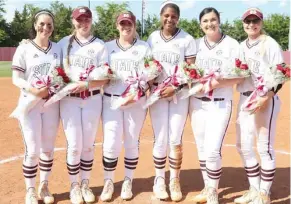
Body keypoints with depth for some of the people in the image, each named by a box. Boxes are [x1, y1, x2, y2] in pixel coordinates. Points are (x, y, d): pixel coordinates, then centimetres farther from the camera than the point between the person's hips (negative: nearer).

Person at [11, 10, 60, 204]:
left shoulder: (58, 48, 6)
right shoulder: (24, 48, -5)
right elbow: (16, 79, -8)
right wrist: (33, 90, -24)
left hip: (52, 104, 4)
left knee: (48, 149, 11)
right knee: (32, 150, -3)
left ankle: (44, 187, 27)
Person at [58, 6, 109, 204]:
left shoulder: (100, 45, -1)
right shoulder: (64, 43, 4)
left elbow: (105, 78, -6)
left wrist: (86, 85, -21)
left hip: (92, 100, 0)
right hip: (69, 100, 0)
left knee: (88, 145, 8)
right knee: (74, 145, 0)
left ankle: (86, 184, 24)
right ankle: (74, 185, 18)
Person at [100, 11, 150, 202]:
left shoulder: (144, 47, 6)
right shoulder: (107, 47, 10)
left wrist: (139, 91, -16)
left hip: (136, 101, 0)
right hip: (111, 101, 0)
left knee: (132, 142, 7)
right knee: (111, 143, -5)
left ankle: (128, 182, 21)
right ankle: (108, 182, 13)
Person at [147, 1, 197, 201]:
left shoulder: (187, 39, -3)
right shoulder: (152, 38, 7)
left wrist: (175, 88, -16)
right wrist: (148, 86, -5)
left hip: (180, 93, -1)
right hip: (157, 93, 2)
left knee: (176, 139, 1)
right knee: (160, 139, 1)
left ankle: (175, 181, 16)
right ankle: (159, 180, 17)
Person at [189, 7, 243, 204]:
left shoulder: (232, 44, -4)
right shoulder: (196, 44, 7)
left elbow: (239, 77, -6)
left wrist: (219, 83, -22)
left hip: (220, 104, -4)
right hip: (197, 102, 4)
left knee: (213, 150, -10)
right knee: (202, 149, 11)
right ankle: (207, 188, 27)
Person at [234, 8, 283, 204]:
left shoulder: (270, 44, -6)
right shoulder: (241, 46, 14)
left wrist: (265, 99, -22)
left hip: (265, 100, -7)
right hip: (244, 98, 7)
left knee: (265, 147, -2)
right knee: (243, 145, 10)